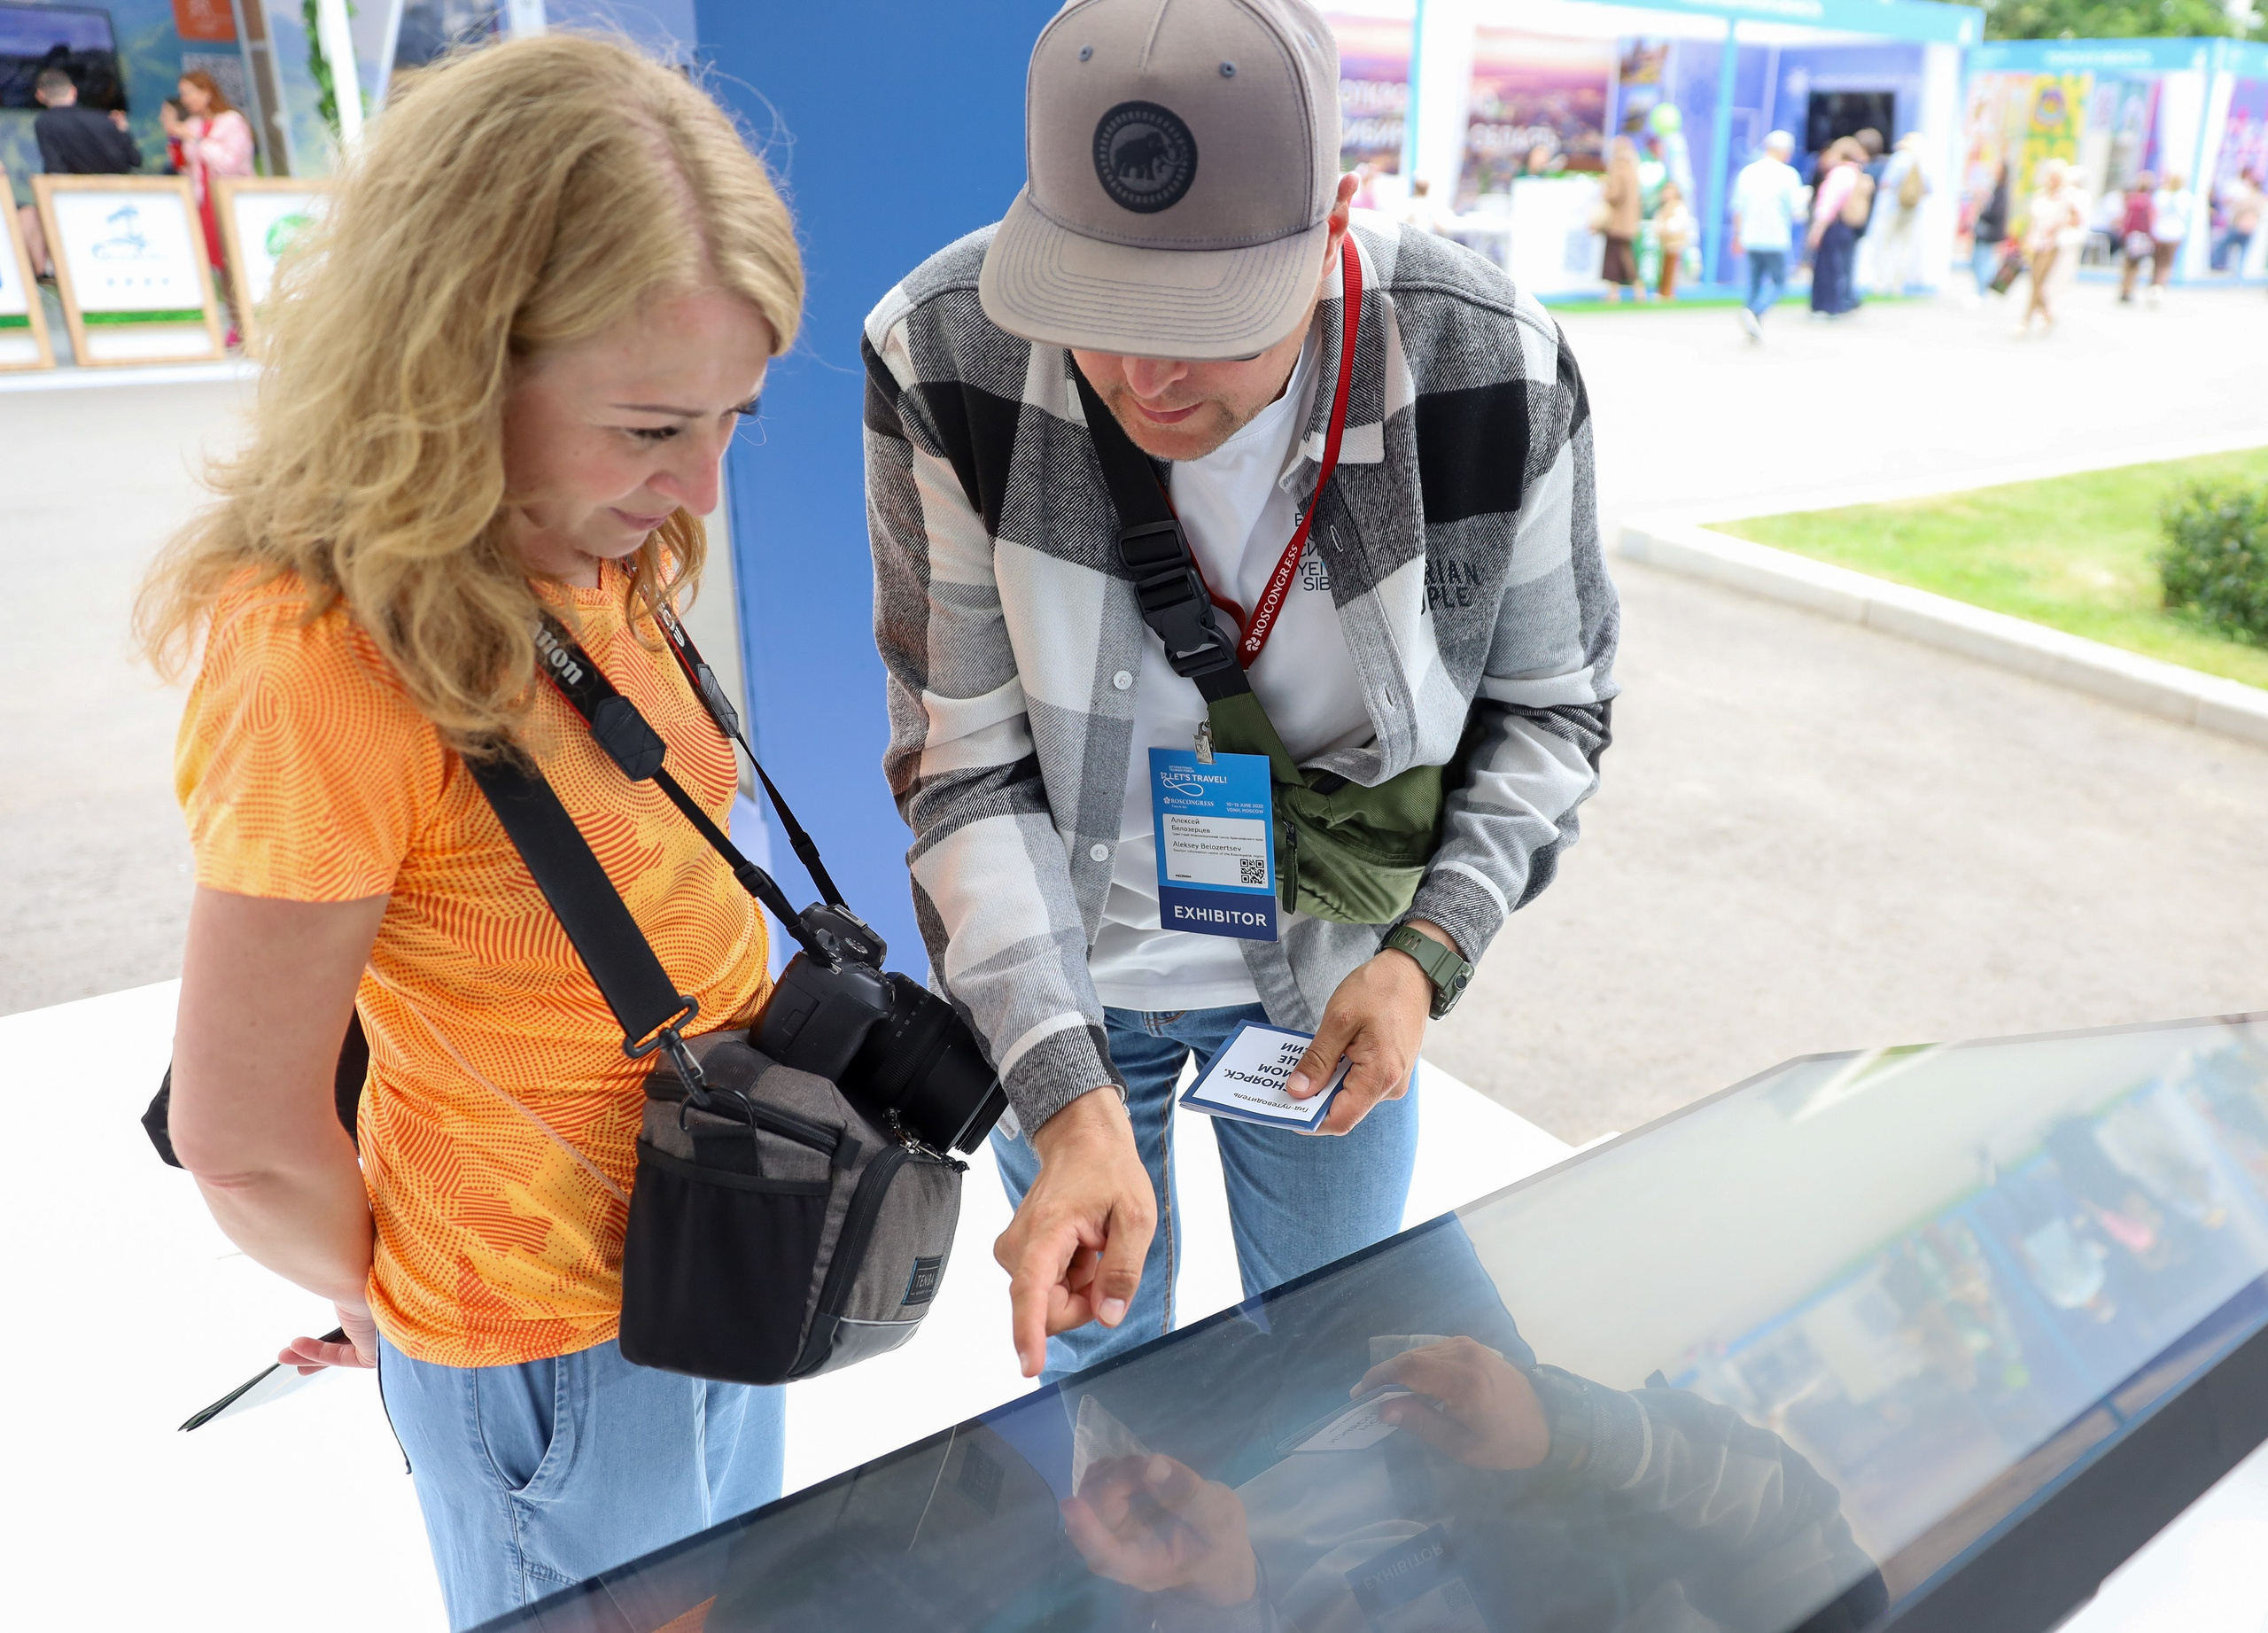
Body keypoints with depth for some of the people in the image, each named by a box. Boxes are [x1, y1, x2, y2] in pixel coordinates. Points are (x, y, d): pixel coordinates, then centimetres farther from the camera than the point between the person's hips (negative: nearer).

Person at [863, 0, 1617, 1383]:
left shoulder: (1492, 370, -23)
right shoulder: (947, 356, -25)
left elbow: (1552, 703, -7)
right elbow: (966, 763, -21)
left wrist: (1429, 950, -21)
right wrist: (1072, 1099, -30)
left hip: (1340, 967, 1)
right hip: (1055, 973, 0)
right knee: (1094, 1355, 24)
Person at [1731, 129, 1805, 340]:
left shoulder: (1748, 171, 6)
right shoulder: (1788, 174, -7)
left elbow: (1738, 208, 9)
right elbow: (1798, 211, -8)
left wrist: (1738, 235, 19)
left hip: (1751, 238, 4)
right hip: (1776, 239, -4)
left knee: (1755, 282, 13)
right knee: (1778, 282, 4)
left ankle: (1756, 327, 10)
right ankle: (1753, 311, -19)